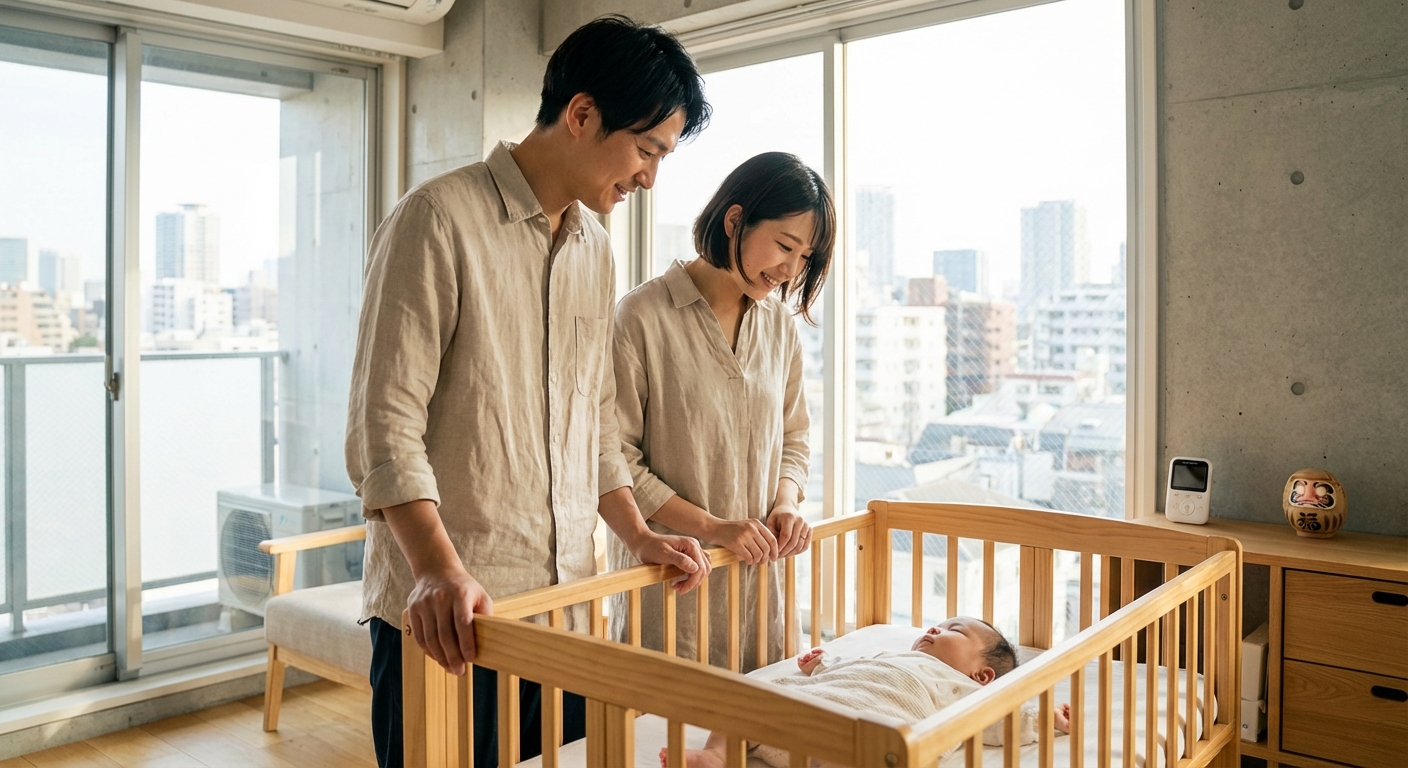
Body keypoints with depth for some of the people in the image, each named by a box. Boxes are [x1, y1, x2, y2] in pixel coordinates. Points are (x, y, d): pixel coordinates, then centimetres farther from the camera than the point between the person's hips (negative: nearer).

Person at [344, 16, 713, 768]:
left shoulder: (596, 251, 14)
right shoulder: (440, 218, -9)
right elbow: (384, 423, -15)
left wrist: (638, 536, 10)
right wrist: (440, 570, -25)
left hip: (566, 606, 7)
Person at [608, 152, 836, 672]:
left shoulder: (779, 322, 8)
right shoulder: (643, 316, -11)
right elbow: (615, 459, -12)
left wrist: (786, 505, -3)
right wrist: (712, 527, -15)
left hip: (758, 572, 6)